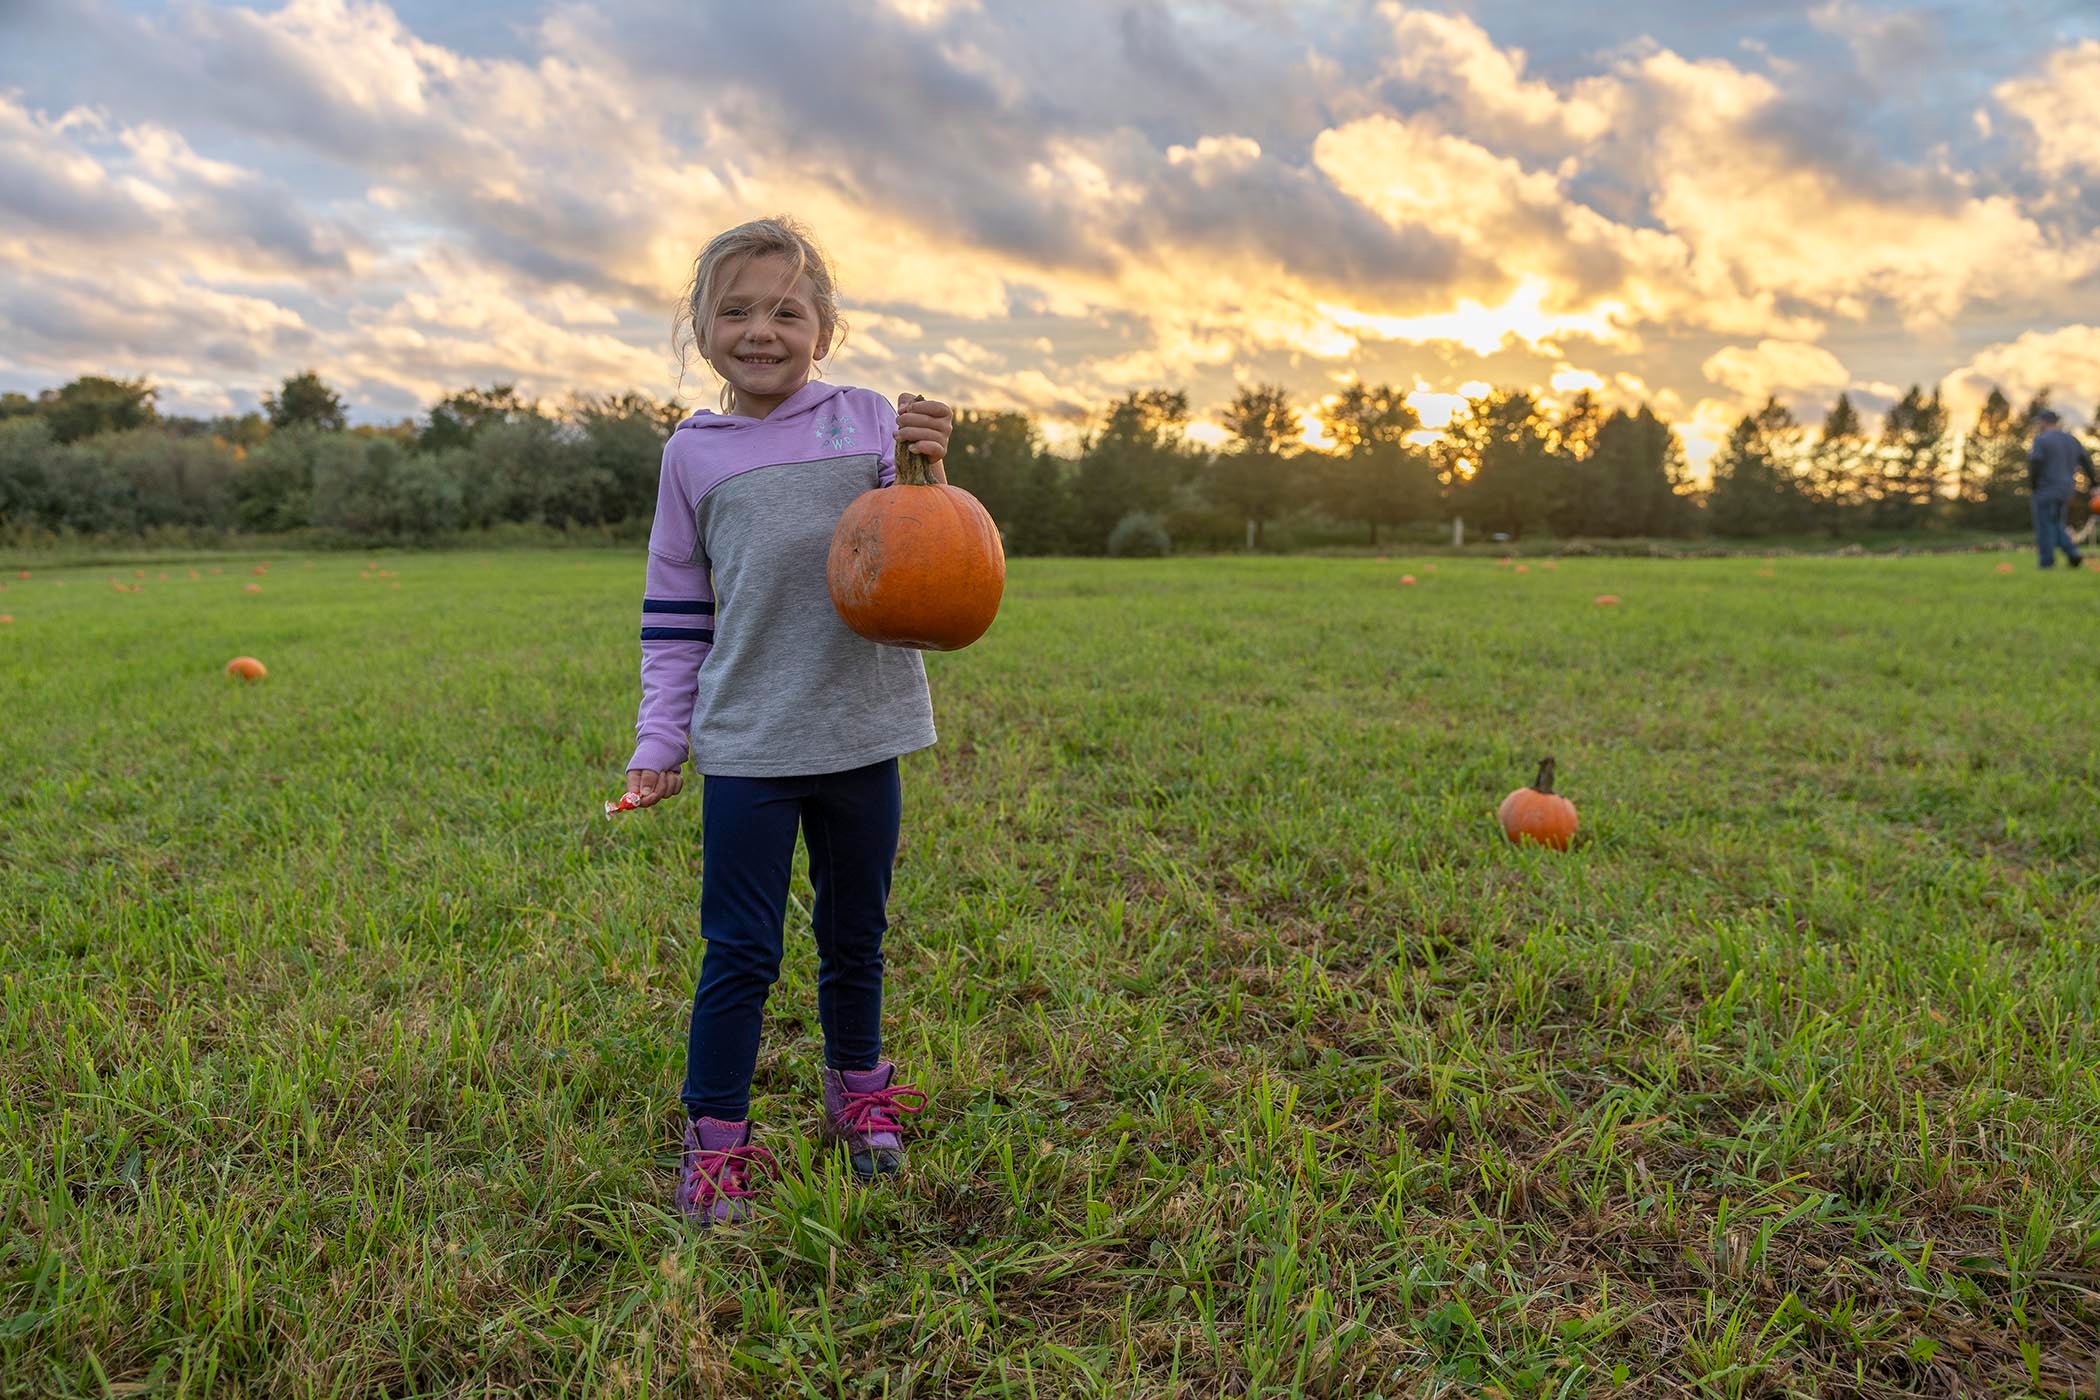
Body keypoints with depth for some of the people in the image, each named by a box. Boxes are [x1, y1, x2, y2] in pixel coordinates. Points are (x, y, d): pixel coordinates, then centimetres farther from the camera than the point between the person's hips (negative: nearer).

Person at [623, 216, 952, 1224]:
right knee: (740, 950, 2)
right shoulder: (693, 452, 4)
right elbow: (675, 609, 8)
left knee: (855, 935, 16)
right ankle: (716, 1141, 18)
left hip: (861, 733, 1)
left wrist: (927, 474, -13)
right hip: (747, 743, -1)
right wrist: (659, 741, 4)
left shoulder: (870, 421, 2)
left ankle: (858, 1094, 37)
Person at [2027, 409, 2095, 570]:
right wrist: (2094, 483, 18)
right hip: (2066, 490, 7)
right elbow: (2086, 460, 13)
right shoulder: (2071, 439, 12)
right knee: (2057, 524, 18)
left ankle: (2047, 562, -1)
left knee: (2045, 526, -1)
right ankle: (2073, 553, 2)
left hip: (2046, 489, -7)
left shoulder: (2041, 439, -10)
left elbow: (2035, 464, -18)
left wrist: (2031, 484, -5)